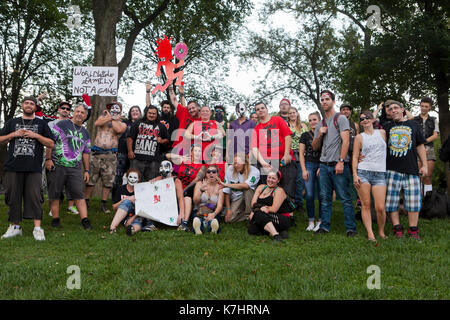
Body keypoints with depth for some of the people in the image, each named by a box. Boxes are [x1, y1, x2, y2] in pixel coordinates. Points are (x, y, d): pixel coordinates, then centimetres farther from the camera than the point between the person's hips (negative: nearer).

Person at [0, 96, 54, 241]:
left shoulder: (41, 124, 14)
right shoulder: (12, 122, 18)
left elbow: (51, 144, 7)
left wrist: (35, 135, -5)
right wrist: (14, 134, -1)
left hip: (34, 168, -2)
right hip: (13, 167, 2)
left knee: (34, 195, -8)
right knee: (13, 196, 4)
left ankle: (37, 228, -7)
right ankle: (15, 226, 14)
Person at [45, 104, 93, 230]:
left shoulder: (85, 133, 17)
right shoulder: (61, 124, 1)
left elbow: (86, 153, 20)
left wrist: (86, 170, 16)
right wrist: (48, 159, -12)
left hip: (75, 168, 3)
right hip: (56, 166, -3)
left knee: (79, 194, -4)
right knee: (54, 193, 3)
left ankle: (85, 220, -5)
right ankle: (55, 219, 15)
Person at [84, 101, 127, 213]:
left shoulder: (122, 124, 10)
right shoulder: (103, 117, 14)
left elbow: (119, 129, -15)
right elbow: (96, 123, -9)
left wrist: (112, 119, -3)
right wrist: (110, 117, -7)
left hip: (110, 155, 0)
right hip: (96, 153, 1)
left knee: (108, 181, 1)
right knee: (90, 179, 1)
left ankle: (104, 204, 11)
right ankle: (86, 202, 11)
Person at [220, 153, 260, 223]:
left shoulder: (254, 171, -18)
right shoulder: (230, 169, -10)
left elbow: (246, 185, -35)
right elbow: (227, 191, -9)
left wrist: (226, 184, -33)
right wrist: (228, 209, -12)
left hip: (249, 197, -2)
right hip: (236, 198, 2)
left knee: (247, 189, -34)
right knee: (229, 219, -21)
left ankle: (250, 214, -16)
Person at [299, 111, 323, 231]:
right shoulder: (305, 135, 8)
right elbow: (301, 153, 6)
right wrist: (304, 170, -3)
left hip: (322, 166, 0)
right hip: (309, 165, 0)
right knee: (309, 195, -4)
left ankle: (321, 220, 9)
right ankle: (311, 221, 5)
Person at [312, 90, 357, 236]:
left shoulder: (340, 119, 1)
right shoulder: (320, 124, 19)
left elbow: (346, 141, -9)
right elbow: (315, 147, 19)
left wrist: (341, 161, -17)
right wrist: (319, 134, 0)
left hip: (338, 165, -6)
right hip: (324, 165, 6)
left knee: (345, 198, -5)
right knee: (325, 198, 7)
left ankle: (351, 228, 0)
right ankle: (324, 226, 13)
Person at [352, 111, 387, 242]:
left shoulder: (382, 133, 13)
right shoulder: (359, 137, 9)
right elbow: (355, 157, 5)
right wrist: (355, 174, -5)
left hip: (380, 174, 1)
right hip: (363, 172, 0)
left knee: (380, 207, -6)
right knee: (366, 205, -3)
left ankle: (381, 232, 14)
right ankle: (370, 233, 2)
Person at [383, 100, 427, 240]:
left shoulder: (413, 125, 13)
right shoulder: (387, 128, 13)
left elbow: (420, 146, 13)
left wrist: (425, 165, 7)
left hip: (411, 170, 0)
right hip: (392, 169, 0)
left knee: (413, 201, 0)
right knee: (391, 201, -2)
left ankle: (413, 231, 10)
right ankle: (397, 229, 8)